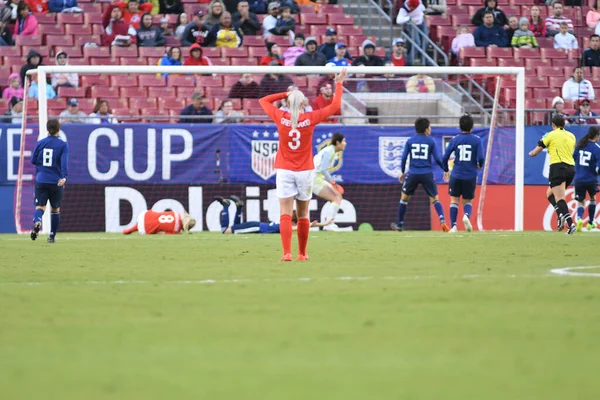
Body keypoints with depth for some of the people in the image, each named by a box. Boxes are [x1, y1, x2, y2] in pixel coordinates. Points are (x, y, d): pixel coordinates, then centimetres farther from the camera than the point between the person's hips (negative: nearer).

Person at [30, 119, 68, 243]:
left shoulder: (40, 143, 4)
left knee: (40, 207, -5)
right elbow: (64, 162, -16)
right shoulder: (63, 145, -3)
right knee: (55, 209, 16)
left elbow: (33, 160, 10)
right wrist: (64, 177, -25)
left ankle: (37, 221, -39)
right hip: (56, 182, -1)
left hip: (41, 180, 1)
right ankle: (52, 236, 21)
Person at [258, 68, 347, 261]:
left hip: (284, 171, -1)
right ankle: (302, 253, 18)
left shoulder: (281, 118, -6)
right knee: (303, 216, 11)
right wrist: (339, 83, 13)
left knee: (286, 215, -5)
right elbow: (335, 106, 4)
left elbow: (263, 101, 11)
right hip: (304, 171, 1)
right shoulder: (310, 118, -7)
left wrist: (286, 93, 10)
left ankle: (287, 253, -16)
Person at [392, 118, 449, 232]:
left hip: (413, 174, 1)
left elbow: (404, 158, 3)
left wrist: (402, 172, 16)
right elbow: (437, 159, -3)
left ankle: (399, 224, 23)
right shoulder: (431, 141, 0)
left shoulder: (410, 141, 5)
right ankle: (442, 221, -17)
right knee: (435, 199, 4)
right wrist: (446, 170, 12)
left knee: (404, 197, 17)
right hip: (427, 174, -1)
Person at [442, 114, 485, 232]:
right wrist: (480, 166, 13)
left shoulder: (455, 139, 0)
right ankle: (467, 215, -19)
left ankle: (453, 226, 1)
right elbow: (481, 157, -10)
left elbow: (445, 157, -1)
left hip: (456, 175, 0)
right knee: (467, 201, 13)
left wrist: (446, 170, 16)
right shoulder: (477, 140, -3)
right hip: (471, 176, 0)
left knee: (454, 200, 12)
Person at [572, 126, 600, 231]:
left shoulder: (580, 145, 0)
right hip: (591, 179, -2)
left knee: (581, 202, 10)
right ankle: (590, 223, 33)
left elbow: (573, 159, 6)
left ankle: (579, 218, -22)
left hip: (579, 179, 2)